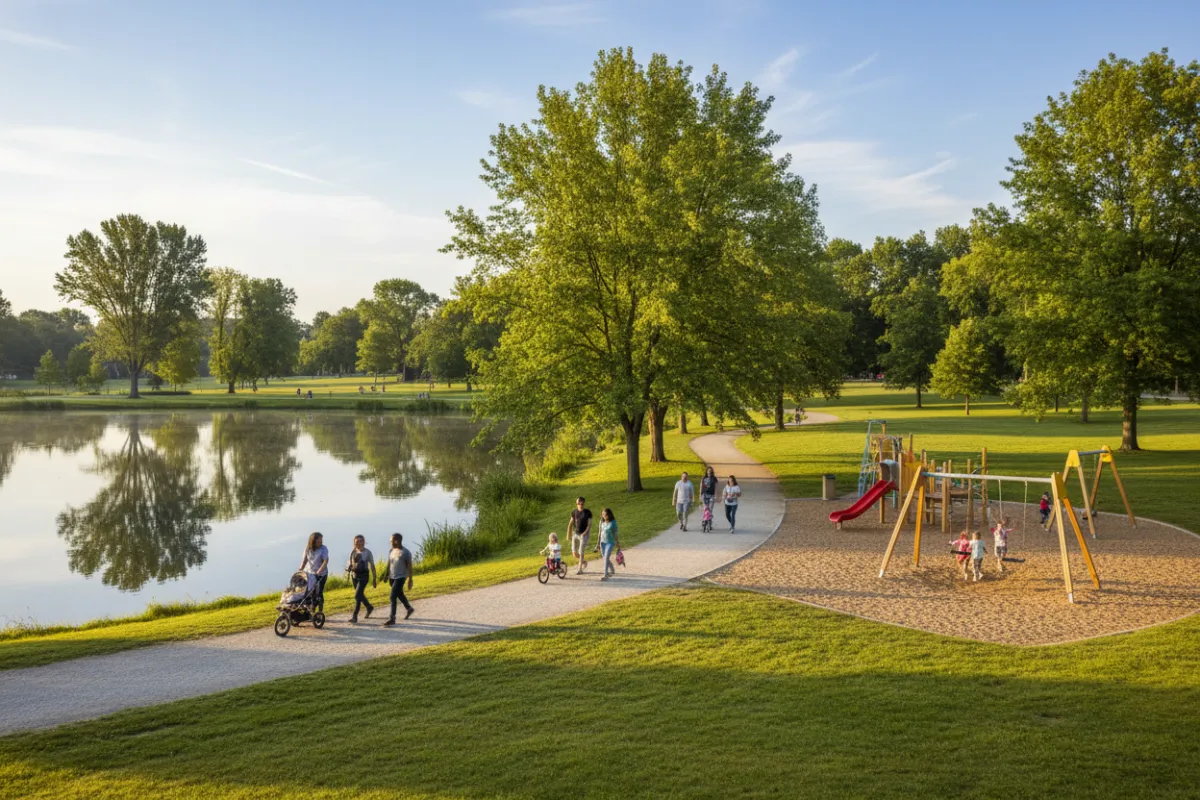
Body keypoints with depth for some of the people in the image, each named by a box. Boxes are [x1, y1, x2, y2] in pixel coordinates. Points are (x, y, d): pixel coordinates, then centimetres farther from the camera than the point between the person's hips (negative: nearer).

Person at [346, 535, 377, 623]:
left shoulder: (367, 552, -6)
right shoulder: (353, 552, 3)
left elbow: (372, 566, -2)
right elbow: (349, 563, 13)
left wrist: (374, 579, -2)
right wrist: (349, 567, -12)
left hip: (363, 576, -5)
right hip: (354, 575, 5)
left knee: (357, 595, -14)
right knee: (360, 595, 16)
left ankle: (355, 616, -10)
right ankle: (369, 607, 41)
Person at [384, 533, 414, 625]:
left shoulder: (406, 552, -12)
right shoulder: (392, 551, 5)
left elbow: (409, 567, -10)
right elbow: (389, 564, 13)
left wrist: (410, 580, -11)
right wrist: (387, 576, 12)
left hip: (400, 577, -7)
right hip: (392, 577, 7)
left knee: (393, 596, -13)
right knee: (399, 595, 21)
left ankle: (392, 618, -9)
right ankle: (409, 609, 43)